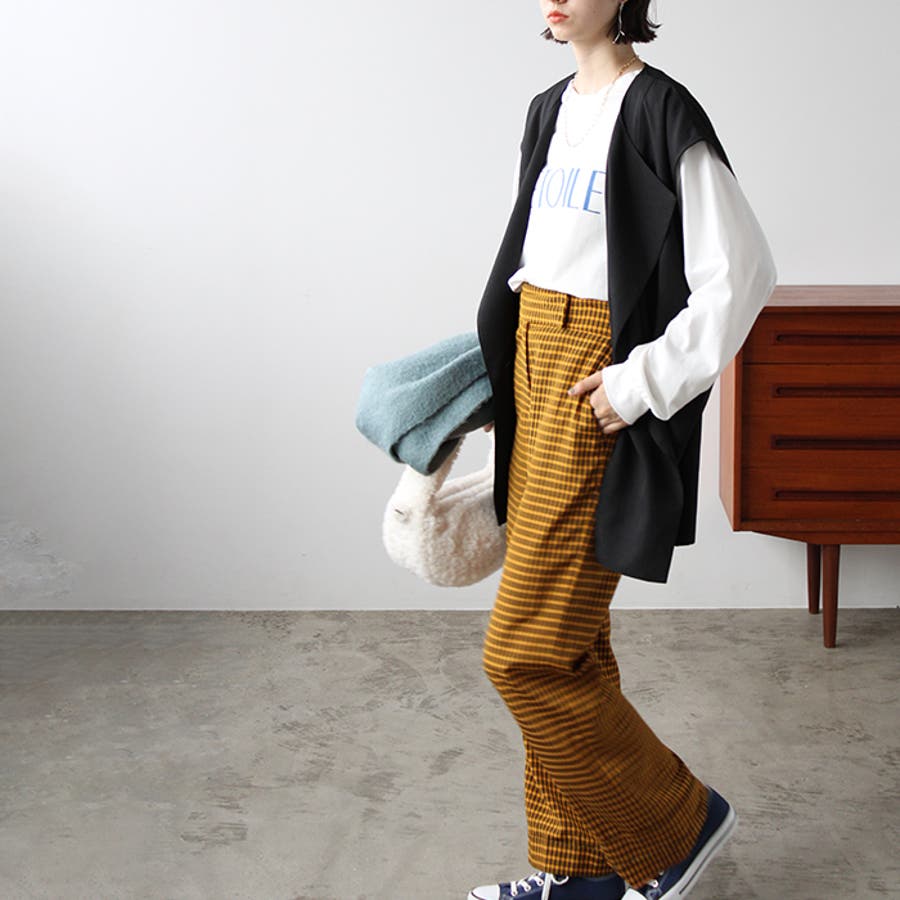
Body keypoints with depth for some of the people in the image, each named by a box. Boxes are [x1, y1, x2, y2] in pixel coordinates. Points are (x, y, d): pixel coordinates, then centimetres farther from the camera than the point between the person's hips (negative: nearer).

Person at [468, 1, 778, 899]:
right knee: (568, 642, 14)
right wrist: (504, 366, 15)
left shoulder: (660, 111, -13)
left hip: (596, 394, -8)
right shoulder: (550, 111, 14)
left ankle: (677, 820, 13)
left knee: (526, 653, -6)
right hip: (535, 373, 9)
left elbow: (742, 273, -17)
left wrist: (642, 383, -18)